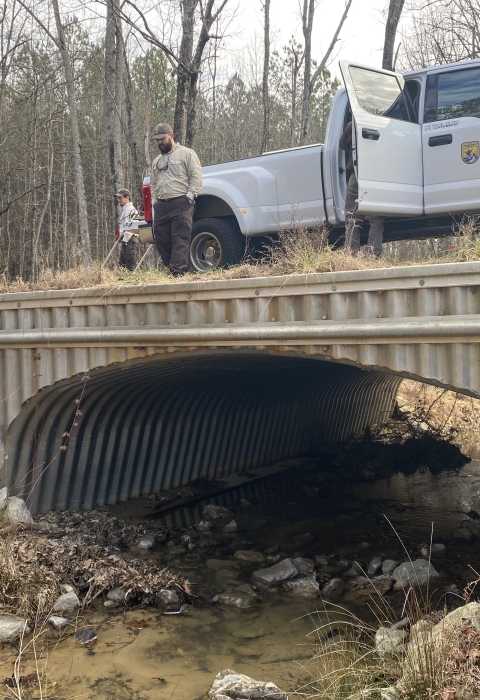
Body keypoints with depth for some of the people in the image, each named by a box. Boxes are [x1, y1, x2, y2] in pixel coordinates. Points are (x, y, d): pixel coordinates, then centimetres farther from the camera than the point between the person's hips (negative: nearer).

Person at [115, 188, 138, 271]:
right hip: (125, 240, 10)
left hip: (129, 240, -10)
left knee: (130, 264, -11)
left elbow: (130, 226, -18)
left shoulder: (130, 209, -9)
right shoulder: (124, 210, 23)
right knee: (121, 263, 10)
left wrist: (124, 239, -19)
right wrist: (120, 237, 16)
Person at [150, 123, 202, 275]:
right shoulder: (157, 161, 25)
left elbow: (196, 177, -3)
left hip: (181, 204, -7)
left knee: (180, 240, -13)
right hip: (161, 206, 7)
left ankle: (178, 271, -19)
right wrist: (154, 201, 14)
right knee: (161, 240, 2)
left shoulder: (186, 153, 4)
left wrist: (189, 196, -12)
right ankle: (170, 269, 8)